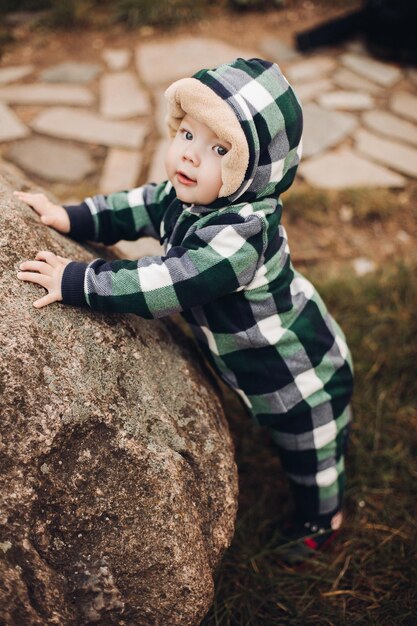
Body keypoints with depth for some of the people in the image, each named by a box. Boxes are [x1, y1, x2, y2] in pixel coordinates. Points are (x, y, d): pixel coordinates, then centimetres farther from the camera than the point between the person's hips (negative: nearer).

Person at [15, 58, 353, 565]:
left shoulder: (242, 235, -42)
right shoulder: (189, 194, -14)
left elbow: (164, 285, -44)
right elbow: (141, 207, 2)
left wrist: (77, 281, -38)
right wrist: (69, 218, -8)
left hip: (302, 376, -7)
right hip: (252, 365, 8)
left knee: (311, 455, 21)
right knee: (279, 437, 34)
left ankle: (322, 517, 50)